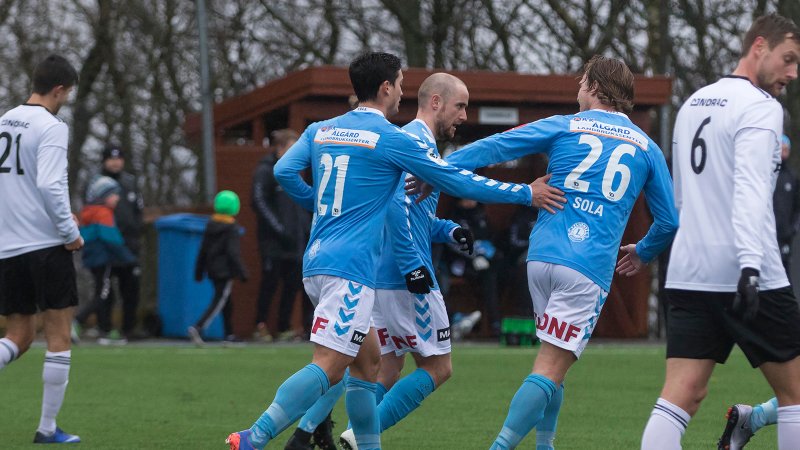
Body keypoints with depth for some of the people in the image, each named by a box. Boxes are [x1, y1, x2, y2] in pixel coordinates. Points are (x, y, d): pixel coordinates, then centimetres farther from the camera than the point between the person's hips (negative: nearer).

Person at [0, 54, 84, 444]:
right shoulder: (51, 127, -10)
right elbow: (51, 185, -20)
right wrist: (71, 232, -11)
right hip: (46, 245, -7)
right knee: (58, 337, 3)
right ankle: (48, 429, 2)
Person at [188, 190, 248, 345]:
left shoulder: (210, 225, 7)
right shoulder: (232, 229, -13)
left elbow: (203, 250, 11)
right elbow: (233, 253, -17)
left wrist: (199, 270, 18)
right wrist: (242, 272, -12)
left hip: (213, 270, 7)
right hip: (226, 271, -7)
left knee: (226, 303, 18)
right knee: (218, 302, -8)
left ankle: (229, 333, 21)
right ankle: (198, 327, -22)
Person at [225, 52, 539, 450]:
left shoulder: (321, 130, 13)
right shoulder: (391, 139, -4)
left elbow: (284, 171, 5)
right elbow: (458, 182, -1)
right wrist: (525, 194, 8)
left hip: (315, 263, 8)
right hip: (351, 268, -8)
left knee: (367, 360, 16)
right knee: (327, 368, -14)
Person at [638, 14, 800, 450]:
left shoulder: (692, 103, 17)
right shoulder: (761, 107, -8)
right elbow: (750, 189, -22)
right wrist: (751, 264, -31)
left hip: (688, 274, 7)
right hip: (748, 278, -7)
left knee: (681, 395, -3)